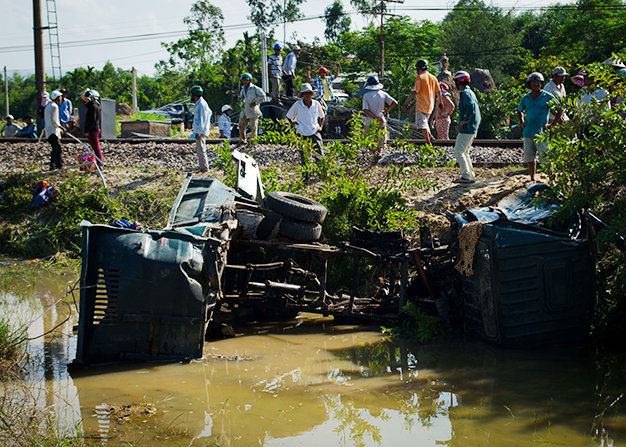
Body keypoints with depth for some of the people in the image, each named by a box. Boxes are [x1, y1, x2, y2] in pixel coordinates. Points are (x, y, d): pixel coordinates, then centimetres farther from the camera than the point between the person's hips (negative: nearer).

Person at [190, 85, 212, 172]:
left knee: (201, 150, -7)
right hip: (199, 131, 11)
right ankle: (201, 166, 25)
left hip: (201, 132, -11)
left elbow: (203, 119, -21)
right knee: (199, 150, 17)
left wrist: (199, 132, -22)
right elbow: (209, 112, 25)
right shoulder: (199, 103, 14)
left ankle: (204, 167, -3)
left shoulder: (201, 104, -18)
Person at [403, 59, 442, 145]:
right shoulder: (433, 78, 8)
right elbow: (438, 92, 14)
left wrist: (406, 103, -18)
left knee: (422, 125, -4)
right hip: (430, 105, 7)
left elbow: (415, 92, -19)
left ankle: (428, 143, -9)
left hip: (422, 105, -7)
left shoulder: (420, 77, -12)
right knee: (424, 122, 25)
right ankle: (430, 137, 11)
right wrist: (441, 102, 27)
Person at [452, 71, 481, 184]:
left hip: (466, 128, -10)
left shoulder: (465, 93, -14)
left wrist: (462, 122, -20)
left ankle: (466, 176, -8)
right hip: (472, 128, 10)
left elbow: (471, 108, -27)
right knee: (464, 152, 17)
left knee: (458, 152, -7)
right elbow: (474, 109, 20)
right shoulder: (470, 92, 17)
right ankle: (471, 175, 19)